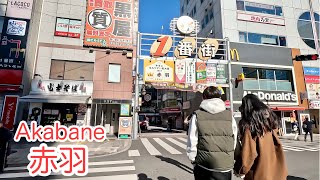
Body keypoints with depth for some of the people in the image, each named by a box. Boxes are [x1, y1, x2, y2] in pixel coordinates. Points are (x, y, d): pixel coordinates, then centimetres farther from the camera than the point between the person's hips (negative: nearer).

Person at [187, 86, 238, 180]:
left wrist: (193, 159, 8)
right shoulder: (229, 115, -1)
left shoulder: (197, 115, -6)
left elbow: (192, 141, -5)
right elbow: (234, 140, 2)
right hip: (225, 166, 1)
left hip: (203, 166, -1)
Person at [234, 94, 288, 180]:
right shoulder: (268, 119, 0)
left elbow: (249, 153, -18)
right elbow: (277, 144, 9)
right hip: (275, 169, 6)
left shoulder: (249, 125, -19)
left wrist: (239, 170, -7)